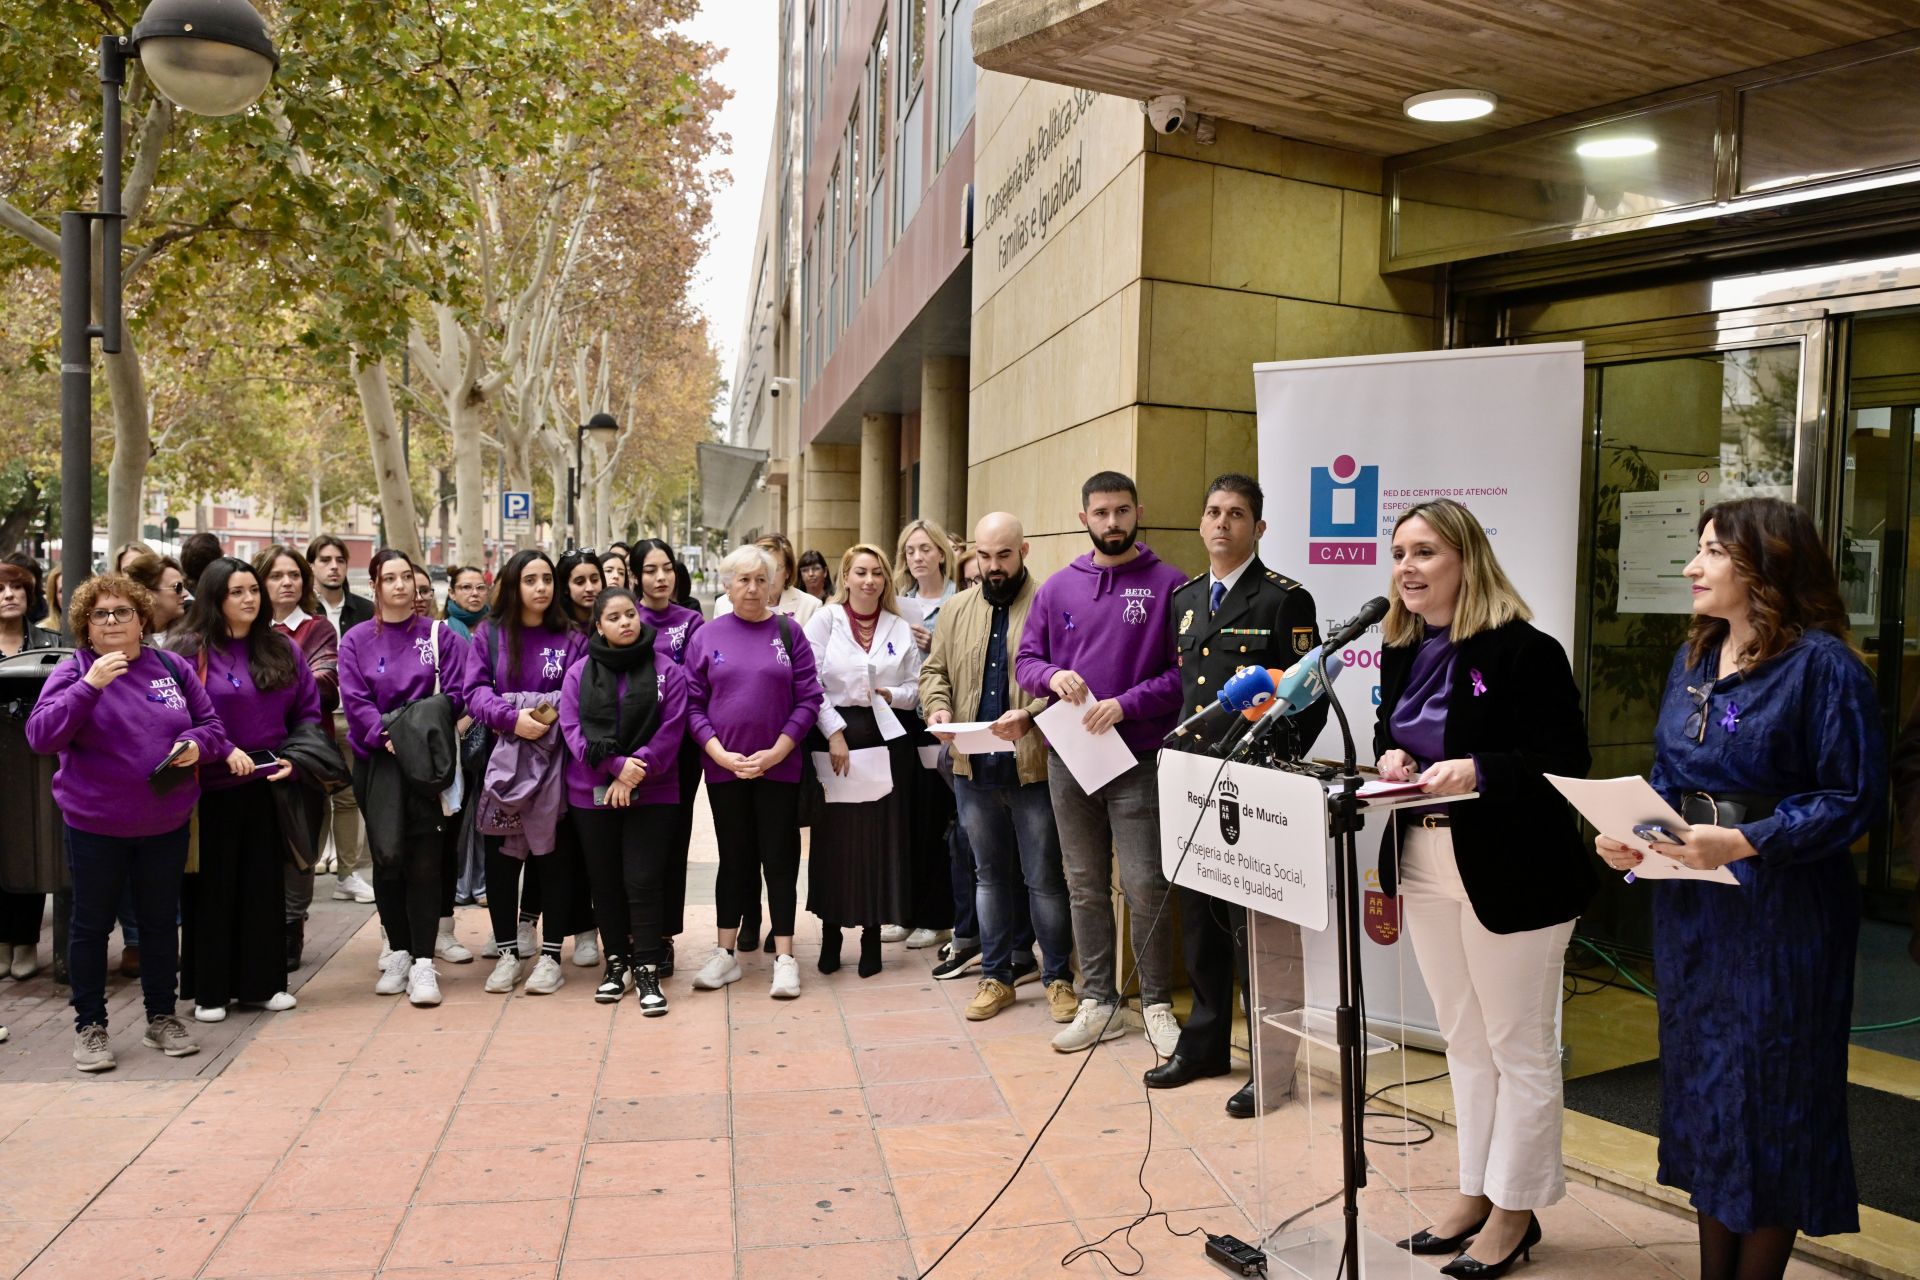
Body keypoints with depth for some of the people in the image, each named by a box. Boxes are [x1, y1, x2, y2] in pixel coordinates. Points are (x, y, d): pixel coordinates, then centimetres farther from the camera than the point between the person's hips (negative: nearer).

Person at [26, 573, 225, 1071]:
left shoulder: (171, 667, 3)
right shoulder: (73, 672, -6)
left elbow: (211, 724, 9)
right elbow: (40, 736, -18)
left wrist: (197, 744, -13)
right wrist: (90, 685, -27)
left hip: (166, 823, 3)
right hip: (95, 825, -3)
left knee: (161, 922, 13)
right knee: (91, 925, 9)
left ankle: (162, 1017, 27)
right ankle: (90, 1026, 23)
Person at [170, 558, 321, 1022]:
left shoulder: (282, 648, 8)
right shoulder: (191, 650, -5)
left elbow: (307, 711, 10)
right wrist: (224, 752, -22)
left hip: (269, 786, 4)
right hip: (212, 789, -4)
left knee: (266, 884, 9)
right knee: (213, 887, 5)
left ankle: (263, 981, 21)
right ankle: (209, 989, 16)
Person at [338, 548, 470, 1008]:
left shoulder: (440, 636, 5)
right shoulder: (356, 641, 6)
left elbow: (454, 695, -2)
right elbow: (354, 701, -3)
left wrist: (418, 729, -15)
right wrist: (386, 735, -16)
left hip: (426, 758, -1)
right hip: (376, 759, 2)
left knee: (424, 858, -7)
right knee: (386, 858, 5)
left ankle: (423, 962, -5)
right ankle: (398, 952, 18)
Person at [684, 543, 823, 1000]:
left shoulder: (789, 632, 1)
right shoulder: (706, 636, 3)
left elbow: (808, 700, -2)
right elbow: (693, 704, 1)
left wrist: (775, 753, -11)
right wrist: (721, 754, -10)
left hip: (778, 767, -1)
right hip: (723, 768, 1)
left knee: (780, 859, 3)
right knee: (734, 859, 11)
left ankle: (784, 958, 11)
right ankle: (725, 954, 21)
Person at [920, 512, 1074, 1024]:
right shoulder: (957, 610, 11)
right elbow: (934, 671, 15)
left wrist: (1029, 715, -26)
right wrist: (938, 708, -5)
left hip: (1034, 767, -5)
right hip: (974, 769, 5)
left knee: (1044, 877, 4)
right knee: (990, 874, 15)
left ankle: (1059, 977, 19)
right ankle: (997, 975, 26)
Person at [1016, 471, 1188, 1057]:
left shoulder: (1169, 585, -2)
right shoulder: (1057, 589, 9)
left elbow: (1185, 671, -6)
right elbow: (1026, 659, 11)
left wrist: (1127, 704, -17)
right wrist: (1052, 676, -10)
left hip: (1139, 761, -4)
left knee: (1144, 888, -4)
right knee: (1085, 888, 12)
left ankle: (1157, 1003, 14)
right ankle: (1098, 1001, 24)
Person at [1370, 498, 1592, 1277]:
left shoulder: (1524, 652, -15)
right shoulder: (1401, 652, 7)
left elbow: (1567, 768, -17)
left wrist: (1478, 771, -28)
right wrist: (1390, 759, -3)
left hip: (1508, 875, -7)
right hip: (1425, 869, 7)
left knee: (1520, 1049, 9)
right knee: (1463, 1043, 19)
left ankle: (1516, 1208, 24)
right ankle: (1476, 1191, 33)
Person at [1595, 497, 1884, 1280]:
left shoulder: (1821, 664, -12)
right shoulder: (1692, 660, 10)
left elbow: (1856, 798, -15)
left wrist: (1745, 842, -25)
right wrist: (1627, 836, -2)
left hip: (1782, 914, -7)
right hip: (1690, 909, 7)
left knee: (1770, 1098, 4)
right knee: (1703, 1084, 14)